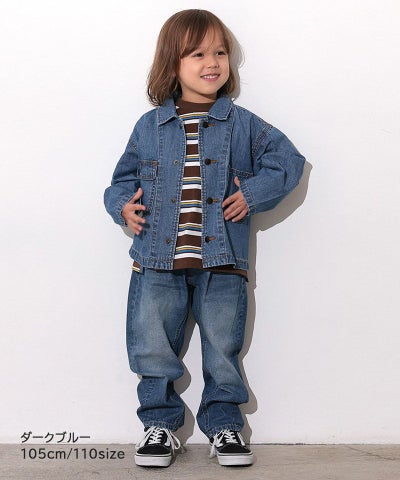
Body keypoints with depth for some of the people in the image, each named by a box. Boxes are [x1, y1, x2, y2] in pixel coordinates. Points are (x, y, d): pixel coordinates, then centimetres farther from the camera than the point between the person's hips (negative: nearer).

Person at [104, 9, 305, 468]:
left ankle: (224, 423, 26)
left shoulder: (242, 125, 3)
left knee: (222, 352, 9)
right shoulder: (149, 127, 6)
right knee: (153, 351, 6)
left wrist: (254, 193, -8)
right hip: (157, 262, 1)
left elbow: (287, 160, 5)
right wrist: (123, 205, -5)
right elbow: (124, 176, 15)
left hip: (221, 263, -1)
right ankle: (160, 424, 23)